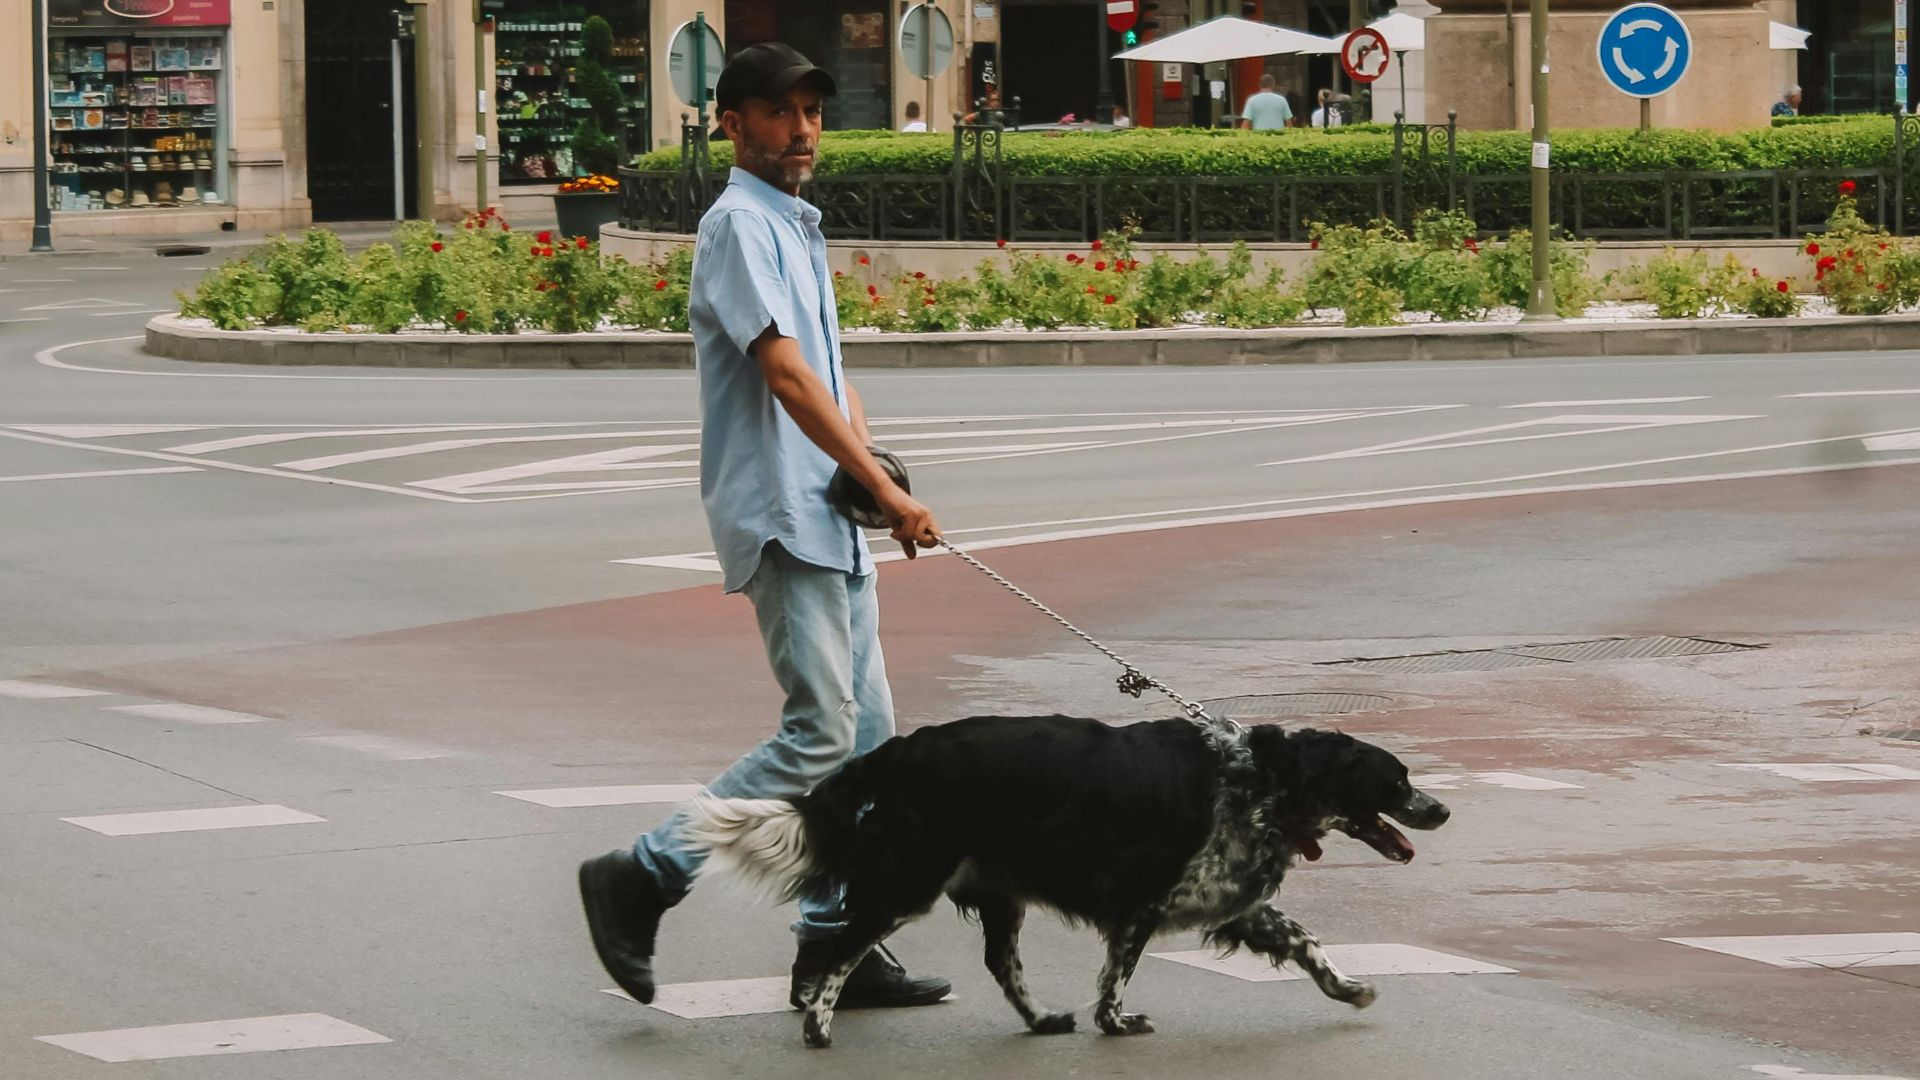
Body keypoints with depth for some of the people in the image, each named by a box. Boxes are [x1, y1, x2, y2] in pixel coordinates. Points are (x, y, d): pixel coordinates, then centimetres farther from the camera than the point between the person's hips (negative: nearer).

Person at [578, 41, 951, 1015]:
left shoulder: (797, 228, 20)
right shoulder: (740, 224, -10)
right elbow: (785, 374, -20)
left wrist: (876, 473, 6)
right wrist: (886, 493, -21)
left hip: (833, 523, 10)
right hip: (780, 516, -10)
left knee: (865, 737, 8)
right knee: (821, 734, -14)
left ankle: (835, 944, 11)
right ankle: (642, 878, -7)